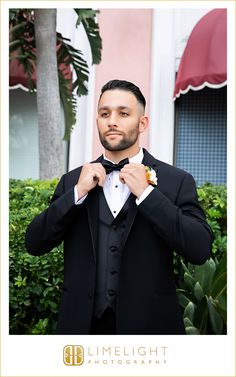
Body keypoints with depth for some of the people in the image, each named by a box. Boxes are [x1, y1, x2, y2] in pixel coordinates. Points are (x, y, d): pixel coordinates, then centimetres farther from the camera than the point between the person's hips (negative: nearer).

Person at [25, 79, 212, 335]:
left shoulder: (177, 181, -6)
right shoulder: (72, 181, 3)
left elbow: (200, 250, -15)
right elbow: (34, 244, -2)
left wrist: (146, 193, -18)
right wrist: (77, 192, -13)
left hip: (148, 322, -2)